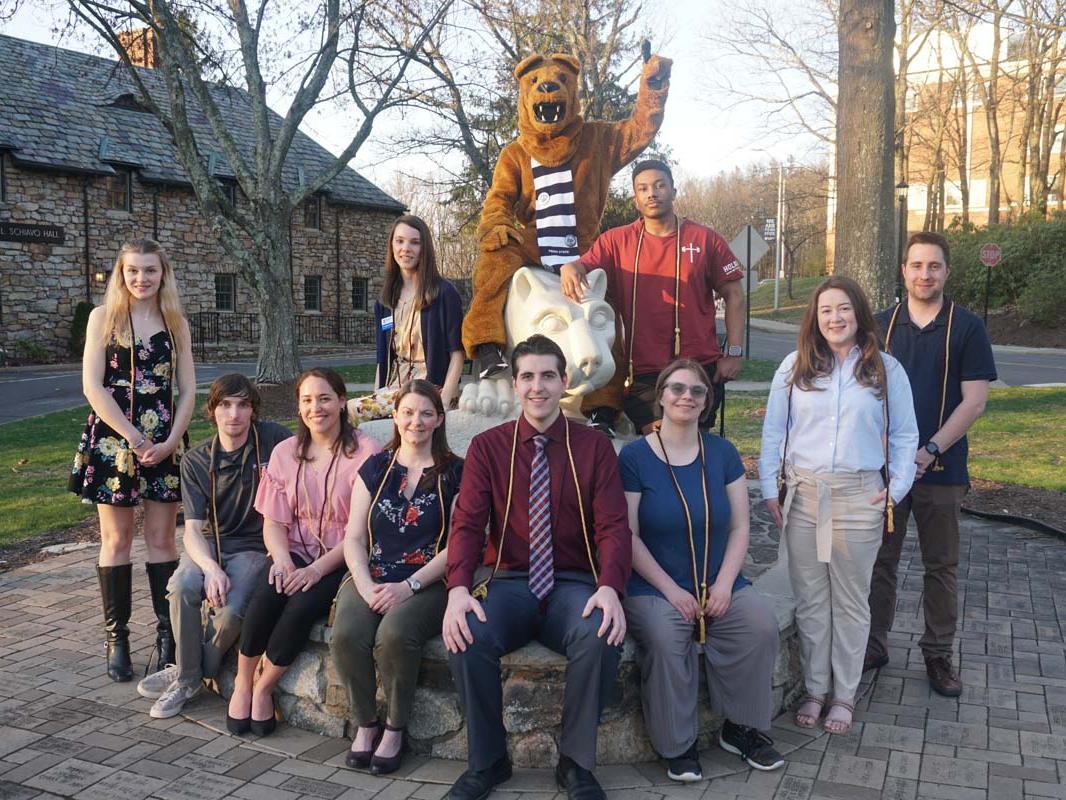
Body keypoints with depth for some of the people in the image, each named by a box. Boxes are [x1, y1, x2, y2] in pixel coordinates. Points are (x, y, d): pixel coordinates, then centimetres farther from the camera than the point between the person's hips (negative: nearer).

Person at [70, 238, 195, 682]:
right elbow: (93, 386, -6)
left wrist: (171, 440, -8)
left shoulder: (176, 323, 8)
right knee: (117, 539, 3)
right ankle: (117, 637, 11)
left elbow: (187, 389, 6)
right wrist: (134, 438, -11)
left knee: (162, 538, 4)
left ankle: (168, 633, 10)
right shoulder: (103, 317, 2)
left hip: (165, 443, 2)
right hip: (113, 440, -2)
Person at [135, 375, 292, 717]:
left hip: (255, 545, -2)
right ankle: (187, 677, -6)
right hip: (210, 543, 2)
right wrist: (211, 568, -27)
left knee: (232, 608, -28)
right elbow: (192, 529, -6)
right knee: (182, 586, -29)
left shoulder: (273, 439, -8)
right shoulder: (196, 461, -1)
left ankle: (191, 674, 1)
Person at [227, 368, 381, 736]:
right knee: (267, 590, -28)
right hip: (295, 552, 3)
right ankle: (242, 682, -6)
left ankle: (263, 687, -5)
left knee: (303, 603, -29)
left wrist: (319, 568, -19)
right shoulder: (286, 452, 8)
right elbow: (273, 521, 7)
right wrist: (282, 558, -14)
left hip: (340, 561, -3)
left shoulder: (365, 452, -7)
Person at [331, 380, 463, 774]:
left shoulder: (455, 473, 3)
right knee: (346, 635, -27)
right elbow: (354, 538, 9)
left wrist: (409, 586, -14)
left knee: (394, 634, -32)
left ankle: (395, 728, -6)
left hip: (426, 584, -3)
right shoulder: (375, 468, 13)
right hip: (371, 578, 3)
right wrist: (366, 586, -9)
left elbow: (457, 545, -3)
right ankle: (365, 723, -1)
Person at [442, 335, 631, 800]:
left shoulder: (594, 447, 3)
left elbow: (613, 526, -5)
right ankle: (486, 761, -4)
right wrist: (459, 588, -23)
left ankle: (576, 763, -8)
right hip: (508, 582, 1)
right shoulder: (486, 447, 5)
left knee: (601, 635, -33)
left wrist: (610, 588, -25)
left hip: (573, 585, 0)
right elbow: (467, 523, -4)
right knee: (467, 637, -30)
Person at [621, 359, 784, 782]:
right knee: (664, 638, -31)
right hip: (655, 587, -3)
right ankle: (678, 745, -10)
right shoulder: (634, 456, -5)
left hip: (719, 584, 4)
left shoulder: (722, 453, 6)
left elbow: (740, 527, 6)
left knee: (761, 624, -21)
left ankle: (741, 727, 1)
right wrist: (671, 590, -15)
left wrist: (724, 584, -9)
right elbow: (628, 535, -8)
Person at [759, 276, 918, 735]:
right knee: (810, 600, 8)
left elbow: (904, 436, 7)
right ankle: (814, 689, 22)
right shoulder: (795, 366, 4)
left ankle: (844, 695, 21)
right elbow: (773, 431, 5)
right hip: (803, 494, 1)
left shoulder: (886, 369, 3)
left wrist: (897, 488, -2)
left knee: (851, 601, 9)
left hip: (859, 497, -1)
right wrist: (770, 489, 1)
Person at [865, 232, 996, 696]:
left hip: (941, 469, -2)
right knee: (880, 561, 10)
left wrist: (929, 451, -15)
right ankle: (873, 646, 23)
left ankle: (938, 655, 22)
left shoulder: (967, 327, -2)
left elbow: (974, 400, -7)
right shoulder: (881, 325, 6)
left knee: (941, 567, 9)